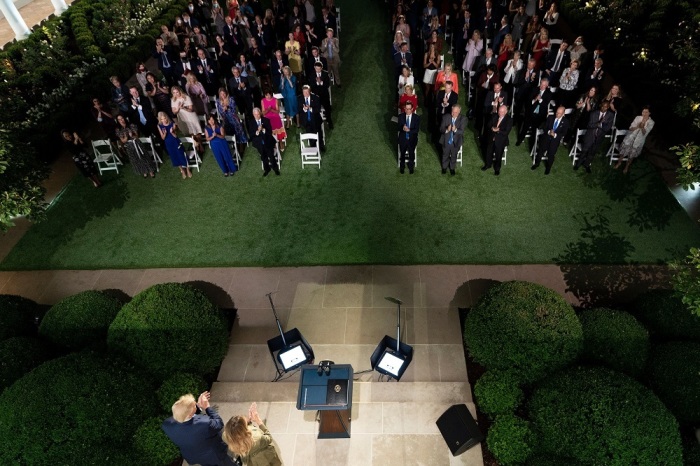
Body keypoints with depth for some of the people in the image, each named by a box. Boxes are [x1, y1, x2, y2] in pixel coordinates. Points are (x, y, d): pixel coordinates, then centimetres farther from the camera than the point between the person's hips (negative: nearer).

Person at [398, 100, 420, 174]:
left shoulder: (417, 118, -12)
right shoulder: (401, 116, -8)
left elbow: (416, 130, -16)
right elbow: (398, 128, -11)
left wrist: (409, 130, -34)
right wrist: (403, 128, -35)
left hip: (412, 139, -1)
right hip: (403, 139, 1)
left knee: (411, 154, 18)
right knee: (402, 154, 18)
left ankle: (411, 167, 42)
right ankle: (402, 167, 42)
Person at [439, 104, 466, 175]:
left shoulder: (463, 119, -14)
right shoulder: (446, 117, -12)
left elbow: (461, 131, -19)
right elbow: (441, 129, -12)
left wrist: (455, 130, -42)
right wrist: (447, 130, -35)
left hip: (456, 142, -1)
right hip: (446, 141, 1)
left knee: (454, 156, 17)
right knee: (445, 155, 21)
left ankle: (452, 168, 45)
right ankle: (444, 167, 49)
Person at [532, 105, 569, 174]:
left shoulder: (565, 122, -2)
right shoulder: (550, 117, 4)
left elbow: (563, 133, -5)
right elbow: (545, 127, 2)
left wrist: (555, 135, -23)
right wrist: (549, 132, -20)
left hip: (555, 139, -2)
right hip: (547, 136, 2)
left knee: (551, 153, -12)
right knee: (541, 149, -12)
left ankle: (548, 167, 7)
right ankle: (537, 163, 10)